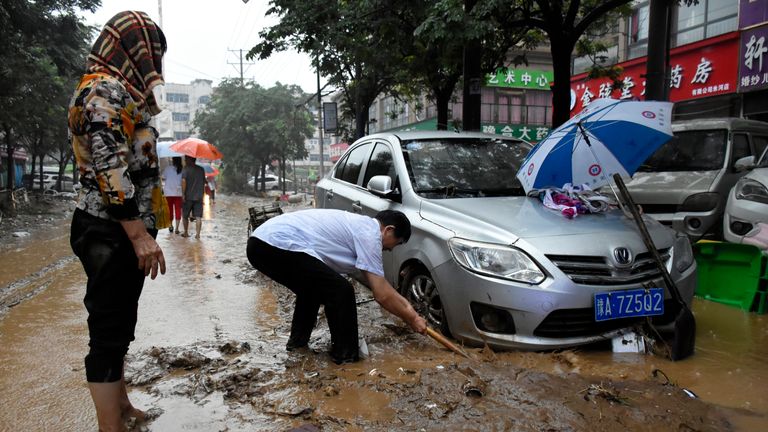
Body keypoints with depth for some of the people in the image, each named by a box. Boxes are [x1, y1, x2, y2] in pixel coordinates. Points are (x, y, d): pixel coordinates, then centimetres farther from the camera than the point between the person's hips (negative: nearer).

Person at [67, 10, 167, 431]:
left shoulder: (116, 92, 21)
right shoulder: (106, 91, -11)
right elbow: (110, 168, -22)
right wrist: (139, 234, -24)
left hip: (121, 231, 11)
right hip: (111, 232, -11)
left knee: (119, 324, 19)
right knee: (108, 331, -4)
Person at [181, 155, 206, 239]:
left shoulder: (186, 169, -5)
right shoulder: (201, 169, 9)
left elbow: (183, 181, -17)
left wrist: (183, 194, -15)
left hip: (188, 197, -3)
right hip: (199, 197, 3)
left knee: (185, 216, 13)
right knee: (198, 217, 1)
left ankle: (186, 233, 19)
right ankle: (197, 234, -5)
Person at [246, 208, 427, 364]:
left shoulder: (360, 225, 25)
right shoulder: (369, 234, -3)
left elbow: (377, 281, 34)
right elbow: (382, 295, -2)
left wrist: (404, 304, 36)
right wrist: (411, 318, 11)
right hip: (277, 246, -10)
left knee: (313, 287, 30)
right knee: (341, 292, -2)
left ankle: (297, 341, 37)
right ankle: (346, 354, 13)